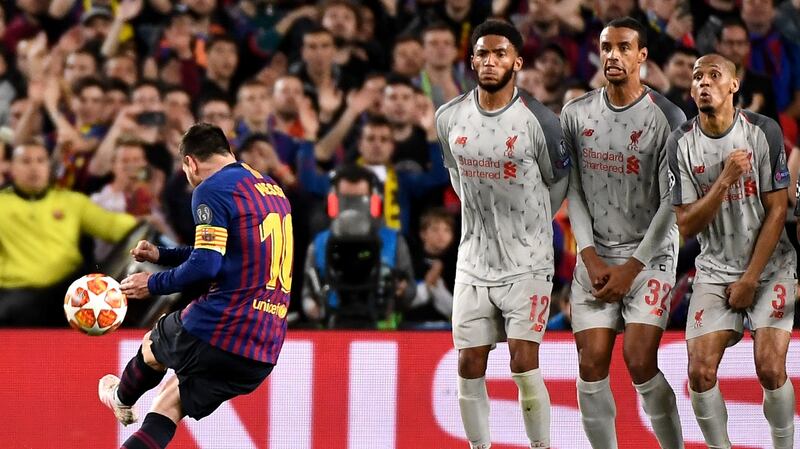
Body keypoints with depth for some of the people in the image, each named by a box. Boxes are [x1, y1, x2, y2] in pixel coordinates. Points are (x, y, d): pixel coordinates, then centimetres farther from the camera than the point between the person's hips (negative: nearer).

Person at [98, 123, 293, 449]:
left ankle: (121, 400, 53)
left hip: (218, 330, -7)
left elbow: (206, 265, -17)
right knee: (170, 403, 16)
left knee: (152, 348, 26)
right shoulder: (272, 190, 19)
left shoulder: (212, 189, -8)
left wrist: (153, 284, -1)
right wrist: (161, 254, 36)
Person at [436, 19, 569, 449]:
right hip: (474, 263, 4)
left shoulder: (538, 120, -12)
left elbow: (558, 183, 4)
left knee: (524, 365, -11)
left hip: (527, 264, -4)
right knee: (469, 368, 3)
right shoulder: (449, 118, 1)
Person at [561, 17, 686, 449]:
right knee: (592, 365, -5)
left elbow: (673, 202, -8)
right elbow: (573, 190, 6)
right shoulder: (576, 114, 4)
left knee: (640, 362, -15)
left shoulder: (666, 117, -7)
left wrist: (632, 267, -11)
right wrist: (590, 257, -5)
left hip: (650, 255, -3)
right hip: (595, 256, 3)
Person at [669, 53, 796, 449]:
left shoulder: (764, 131, -9)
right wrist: (725, 179, -21)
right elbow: (687, 225, -6)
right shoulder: (681, 144, -4)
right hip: (715, 269, 2)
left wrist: (750, 279, -9)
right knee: (700, 373, -10)